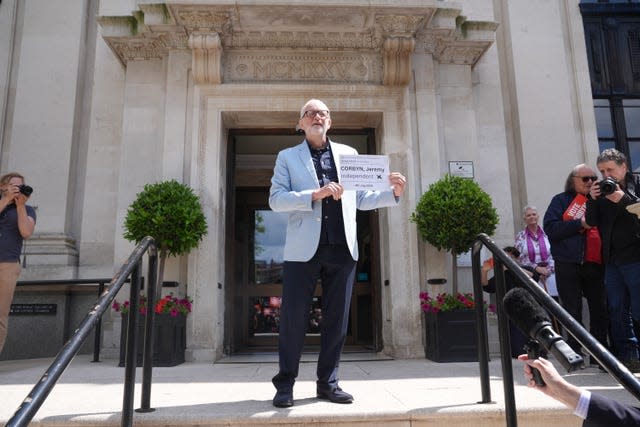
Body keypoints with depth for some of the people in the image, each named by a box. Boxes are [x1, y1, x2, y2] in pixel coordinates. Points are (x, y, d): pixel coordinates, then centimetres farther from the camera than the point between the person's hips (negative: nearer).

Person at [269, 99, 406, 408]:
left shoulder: (348, 154, 17)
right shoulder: (288, 157, 10)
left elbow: (360, 199, 16)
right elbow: (275, 199, -4)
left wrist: (393, 193, 0)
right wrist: (314, 194, -16)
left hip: (342, 248, 3)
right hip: (304, 249, -2)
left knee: (337, 319, 7)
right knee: (293, 318, 0)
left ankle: (327, 382, 21)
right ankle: (285, 383, 15)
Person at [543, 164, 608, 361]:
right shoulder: (562, 200, 7)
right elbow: (550, 228, -6)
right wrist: (580, 224, -12)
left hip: (595, 265, 4)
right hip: (569, 265, -4)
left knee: (600, 309, 4)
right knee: (573, 311, 1)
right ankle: (574, 351, 11)